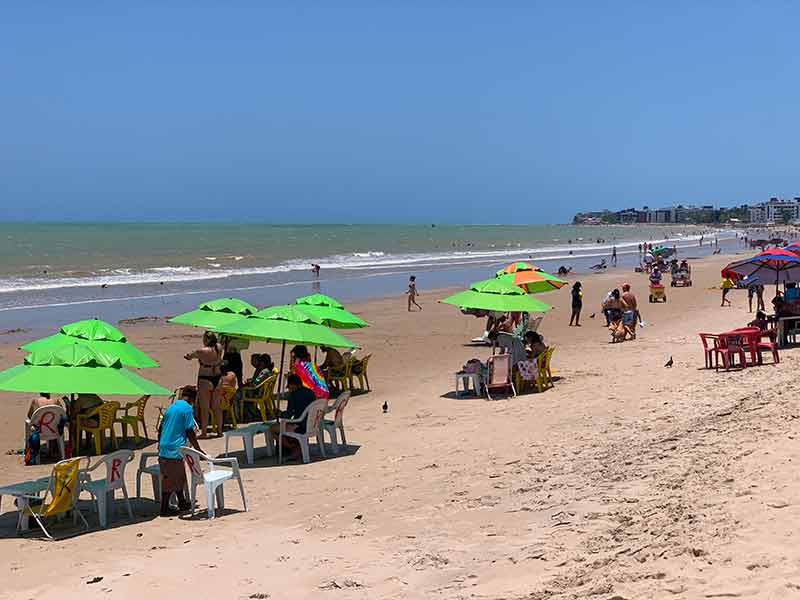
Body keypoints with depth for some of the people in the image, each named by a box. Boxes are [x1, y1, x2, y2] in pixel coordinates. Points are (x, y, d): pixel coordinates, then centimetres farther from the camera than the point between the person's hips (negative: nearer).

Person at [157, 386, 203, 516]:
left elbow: (160, 428, 18)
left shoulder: (170, 407, 14)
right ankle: (165, 508, 4)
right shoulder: (188, 409, -8)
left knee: (179, 477, 18)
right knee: (170, 480, 0)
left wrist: (160, 445, 30)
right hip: (175, 448, -8)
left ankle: (183, 503, 29)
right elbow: (189, 431, -12)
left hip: (164, 448, 8)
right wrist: (198, 449, -6)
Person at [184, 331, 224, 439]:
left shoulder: (203, 351, -17)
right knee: (216, 406, 15)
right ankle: (219, 430, 20)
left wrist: (187, 355, 25)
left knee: (204, 408, 2)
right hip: (218, 379, 6)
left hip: (205, 380, -6)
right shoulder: (219, 348, -1)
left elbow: (189, 356, 2)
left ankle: (203, 432, 6)